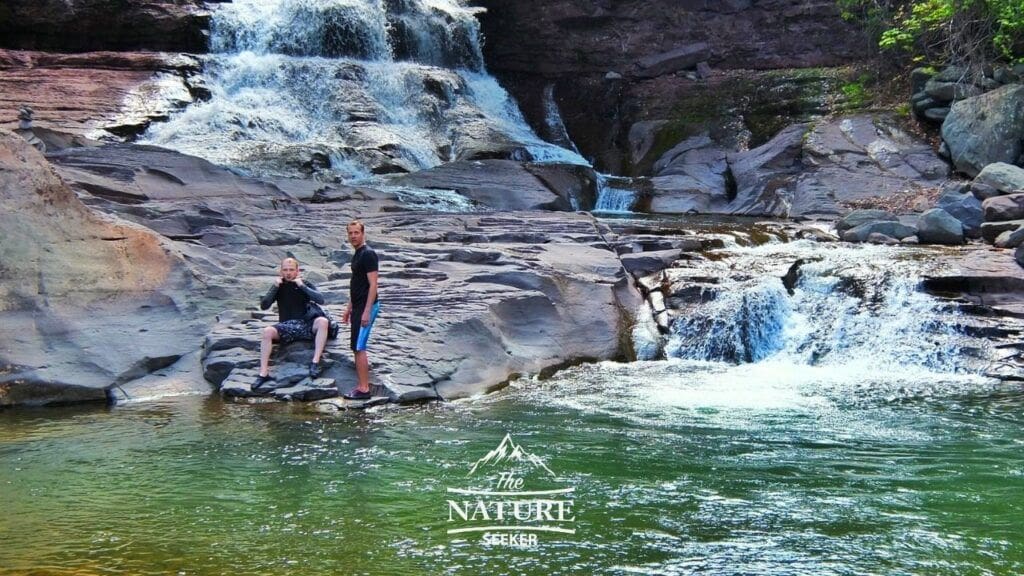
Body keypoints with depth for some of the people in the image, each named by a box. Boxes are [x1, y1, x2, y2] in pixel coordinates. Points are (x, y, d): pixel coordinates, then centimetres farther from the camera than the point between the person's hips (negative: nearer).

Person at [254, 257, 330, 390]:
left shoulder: (306, 285, 5)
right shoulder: (279, 286, 8)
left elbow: (320, 300, -13)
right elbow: (263, 306, -3)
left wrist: (302, 286, -15)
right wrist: (275, 287, -12)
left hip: (305, 326, 0)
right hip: (285, 327, 0)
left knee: (322, 321, -30)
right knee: (267, 331, -30)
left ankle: (315, 362, -32)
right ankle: (263, 373, -31)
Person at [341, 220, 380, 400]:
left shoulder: (368, 254, -14)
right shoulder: (357, 255, 15)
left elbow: (373, 285, -19)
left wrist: (367, 311, -24)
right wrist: (349, 308, 22)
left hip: (366, 307, -10)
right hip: (358, 307, 10)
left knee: (359, 348, -9)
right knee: (357, 348, 11)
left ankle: (363, 389, -6)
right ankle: (361, 386, 15)